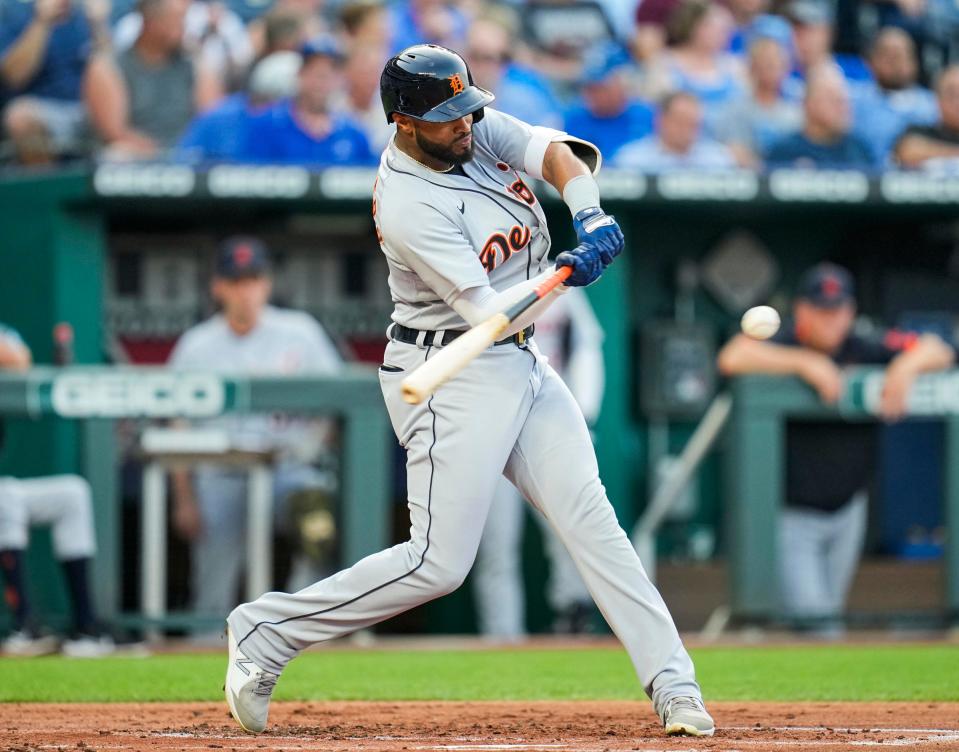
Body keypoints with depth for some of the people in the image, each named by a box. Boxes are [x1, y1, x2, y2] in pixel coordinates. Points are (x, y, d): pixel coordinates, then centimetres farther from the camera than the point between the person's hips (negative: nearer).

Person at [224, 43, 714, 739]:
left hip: (520, 363, 8)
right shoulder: (409, 206, -22)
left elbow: (556, 153, -9)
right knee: (439, 563, -10)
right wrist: (565, 274, -37)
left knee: (590, 517, 0)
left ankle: (673, 685, -1)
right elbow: (490, 312, -25)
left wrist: (589, 213, -27)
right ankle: (265, 633, 1)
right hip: (452, 375, -8)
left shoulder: (479, 129, 1)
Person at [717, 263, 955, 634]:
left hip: (847, 510, 4)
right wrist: (806, 363, -34)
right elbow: (732, 359, -35)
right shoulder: (781, 345, -14)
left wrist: (907, 366, -23)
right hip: (792, 515, -4)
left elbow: (938, 351, 0)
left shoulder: (863, 350, -4)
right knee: (812, 621, -13)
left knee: (830, 617, 14)